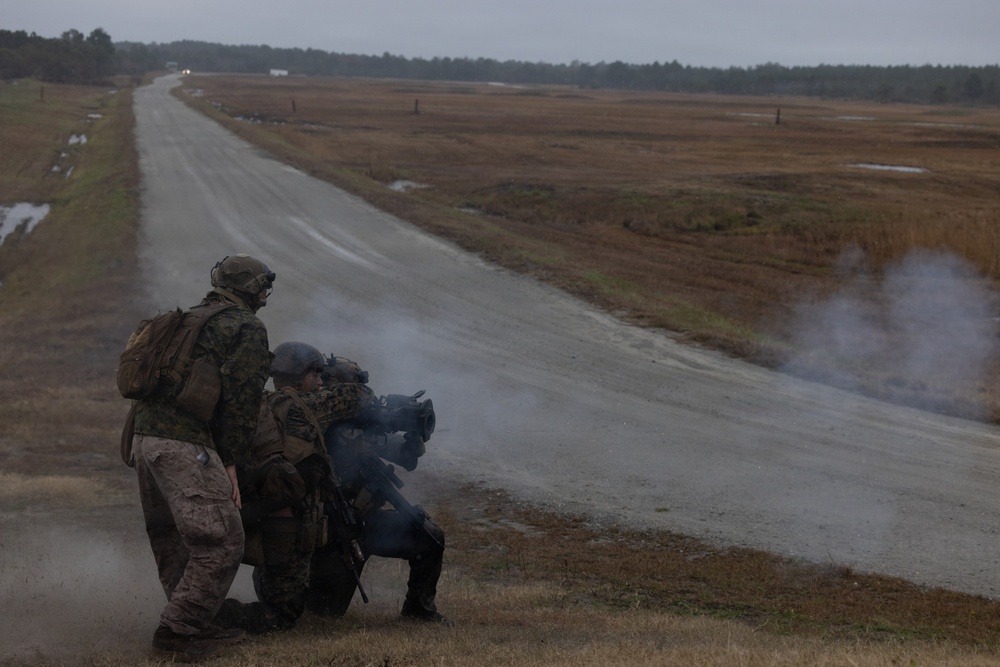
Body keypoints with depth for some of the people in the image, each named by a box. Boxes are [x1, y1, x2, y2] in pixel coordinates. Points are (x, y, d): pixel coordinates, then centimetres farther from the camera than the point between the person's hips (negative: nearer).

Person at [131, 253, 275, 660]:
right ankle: (178, 629, -9)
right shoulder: (248, 329, 1)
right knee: (220, 542, -7)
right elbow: (240, 399, -7)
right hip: (184, 444, -9)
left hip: (144, 437, 9)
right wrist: (231, 463, -3)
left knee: (173, 540, 17)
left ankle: (193, 625, 24)